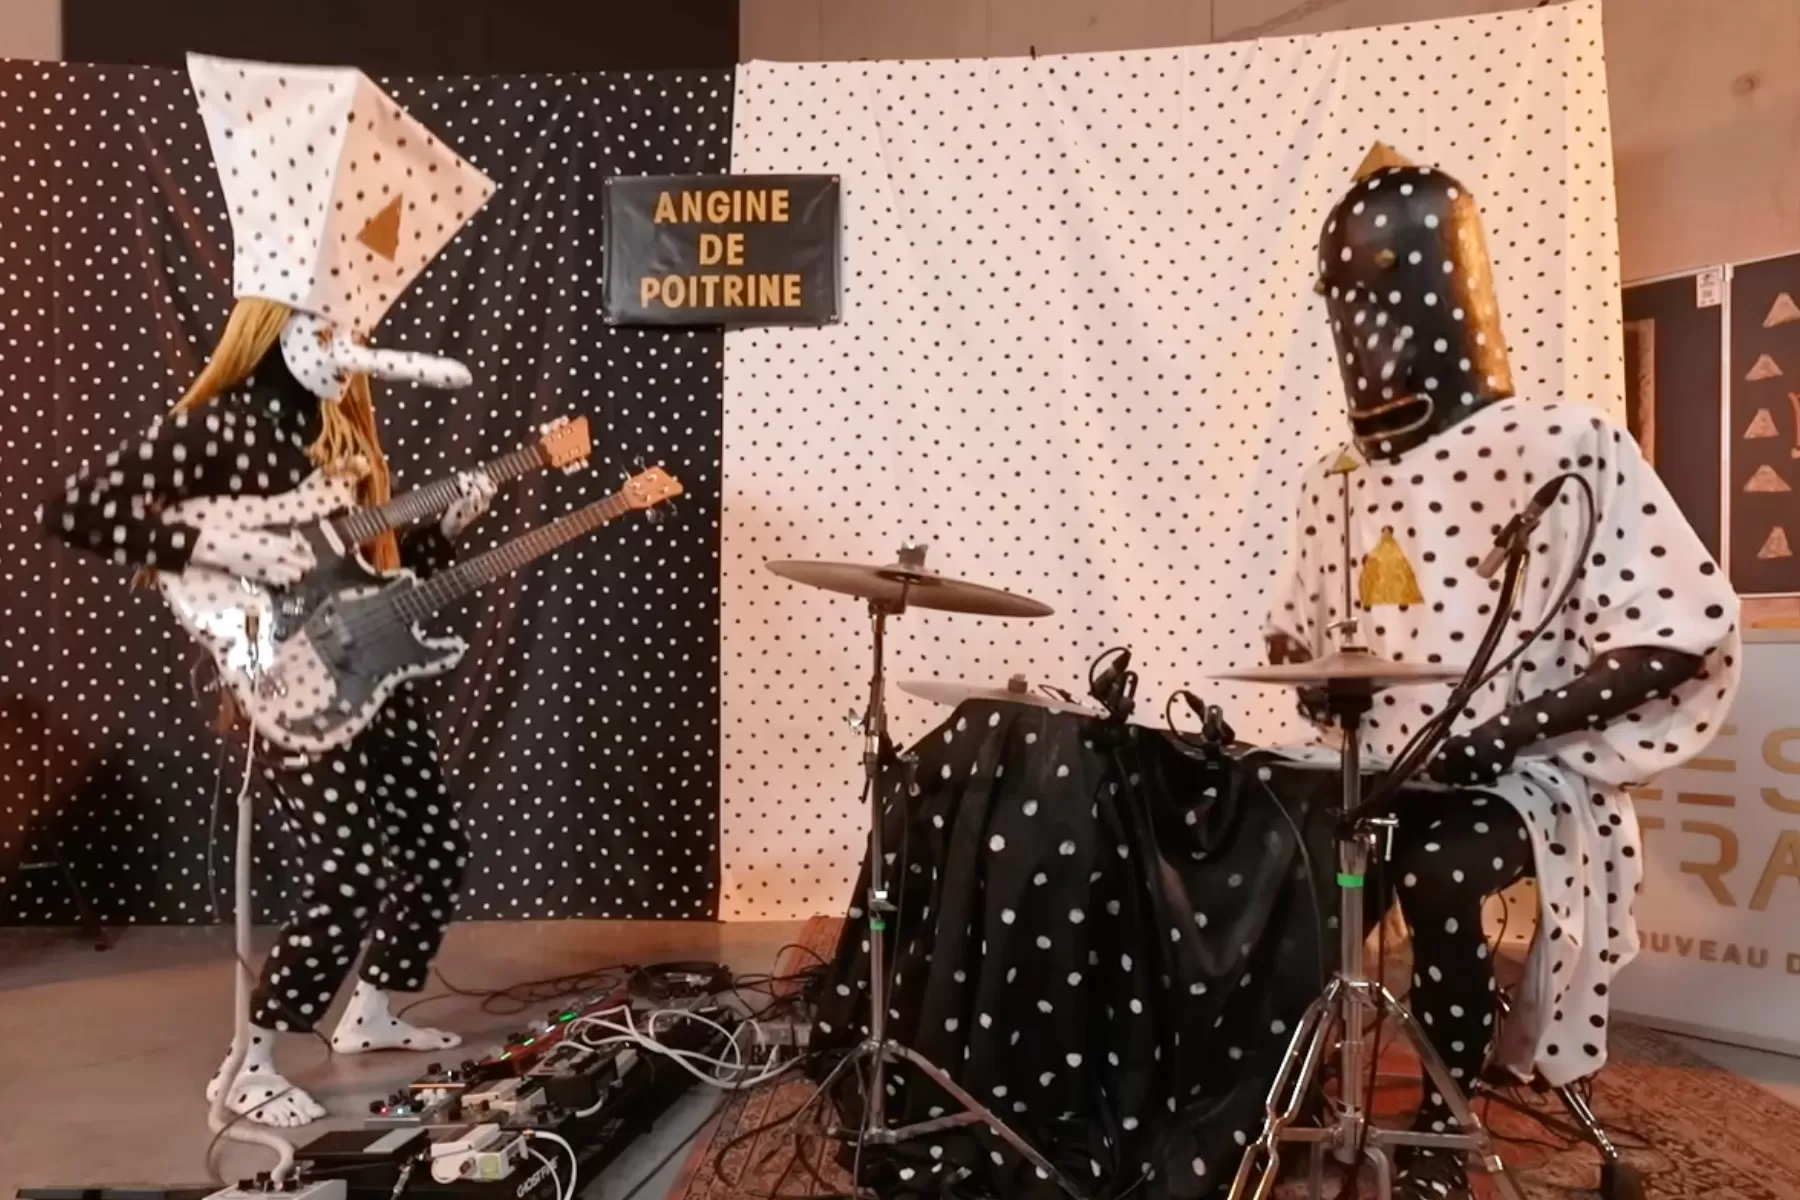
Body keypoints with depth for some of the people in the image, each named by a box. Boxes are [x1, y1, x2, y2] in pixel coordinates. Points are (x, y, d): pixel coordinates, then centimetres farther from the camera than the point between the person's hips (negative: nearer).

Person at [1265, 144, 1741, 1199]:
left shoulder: (1564, 447, -10)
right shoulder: (1338, 485, 8)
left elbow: (1686, 636, -13)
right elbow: (1300, 636, 19)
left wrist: (1515, 728, -22)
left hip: (1530, 776, -5)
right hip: (1376, 775, 6)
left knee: (1433, 873, -32)